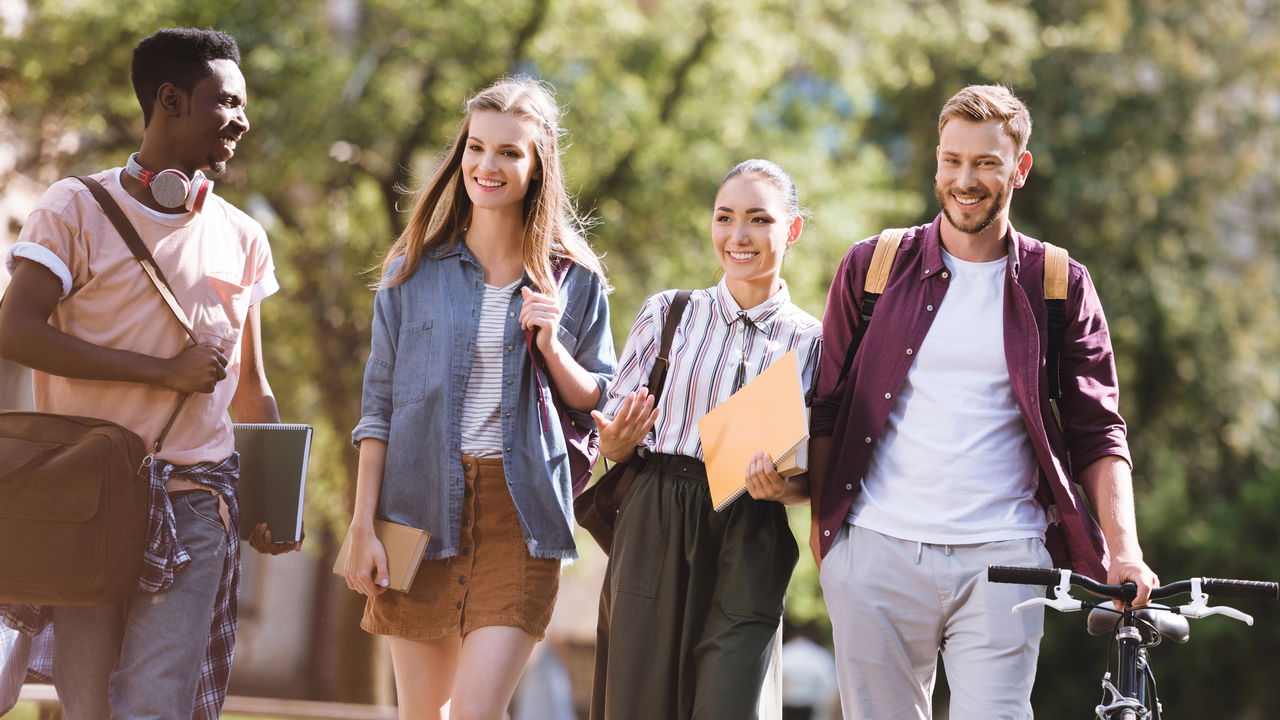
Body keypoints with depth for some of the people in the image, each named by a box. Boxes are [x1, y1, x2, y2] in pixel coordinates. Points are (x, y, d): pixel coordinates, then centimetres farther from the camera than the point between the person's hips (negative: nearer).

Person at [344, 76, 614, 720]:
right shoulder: (415, 270, 6)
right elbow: (379, 405, 5)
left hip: (520, 515, -2)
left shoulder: (573, 280, 5)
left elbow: (598, 408, 9)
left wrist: (551, 346, -9)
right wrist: (363, 526, -1)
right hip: (423, 506, 2)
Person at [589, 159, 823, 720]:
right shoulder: (667, 314, 6)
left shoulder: (813, 344, 4)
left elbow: (817, 480, 6)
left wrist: (782, 487, -15)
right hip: (652, 534, 1)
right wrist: (619, 439, -14)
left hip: (749, 552, -1)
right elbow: (610, 441, 8)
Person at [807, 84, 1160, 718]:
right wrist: (819, 521, 3)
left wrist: (1124, 552, -7)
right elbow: (827, 408, 13)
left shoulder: (1061, 287, 8)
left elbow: (1098, 433, 6)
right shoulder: (870, 268, 9)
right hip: (875, 553, 1)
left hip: (1000, 563, -1)